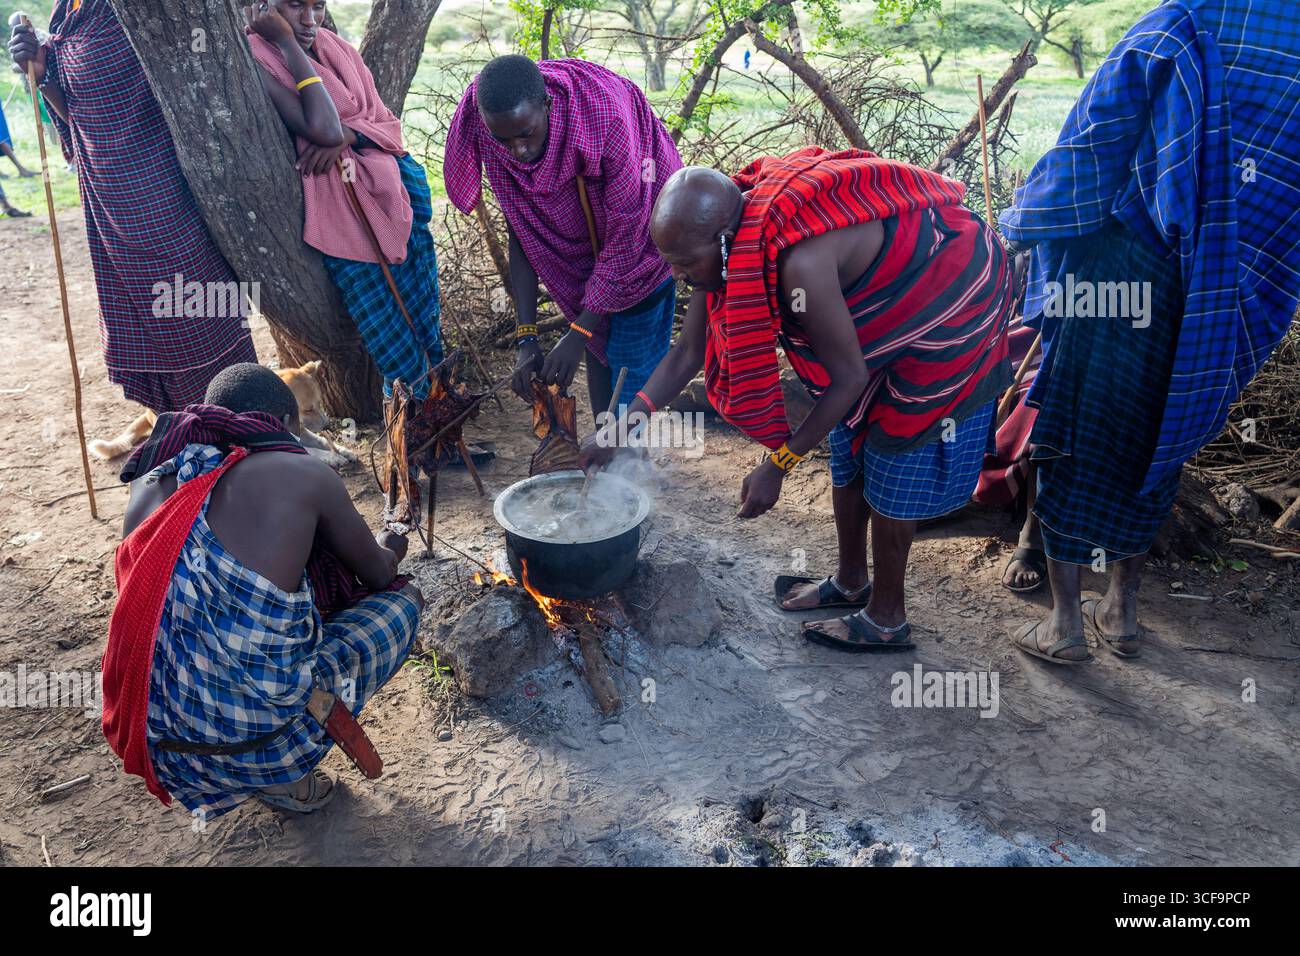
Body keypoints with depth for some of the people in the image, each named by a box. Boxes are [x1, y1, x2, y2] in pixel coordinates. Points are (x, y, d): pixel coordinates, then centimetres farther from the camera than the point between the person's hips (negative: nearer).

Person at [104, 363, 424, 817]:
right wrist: (389, 550, 33)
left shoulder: (148, 487, 6)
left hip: (157, 745, 6)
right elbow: (379, 575, 7)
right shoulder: (303, 475, -8)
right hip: (258, 741, -6)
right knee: (404, 600, 11)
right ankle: (286, 777, 9)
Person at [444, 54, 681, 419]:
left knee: (630, 358, -6)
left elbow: (624, 239, -30)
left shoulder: (606, 120, -36)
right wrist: (526, 338, -18)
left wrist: (576, 335, -29)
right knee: (598, 351, 10)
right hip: (578, 249, 5)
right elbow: (520, 234, -13)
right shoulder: (489, 133, -21)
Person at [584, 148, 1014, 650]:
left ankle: (886, 619, 19)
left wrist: (777, 464, -22)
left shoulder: (798, 262, -40)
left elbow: (849, 377, -29)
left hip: (948, 316, -8)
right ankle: (850, 581, 35)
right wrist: (620, 428, -5)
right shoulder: (731, 243, -13)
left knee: (892, 472, 0)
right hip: (883, 310, 8)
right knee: (848, 455, 15)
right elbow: (687, 353, -3)